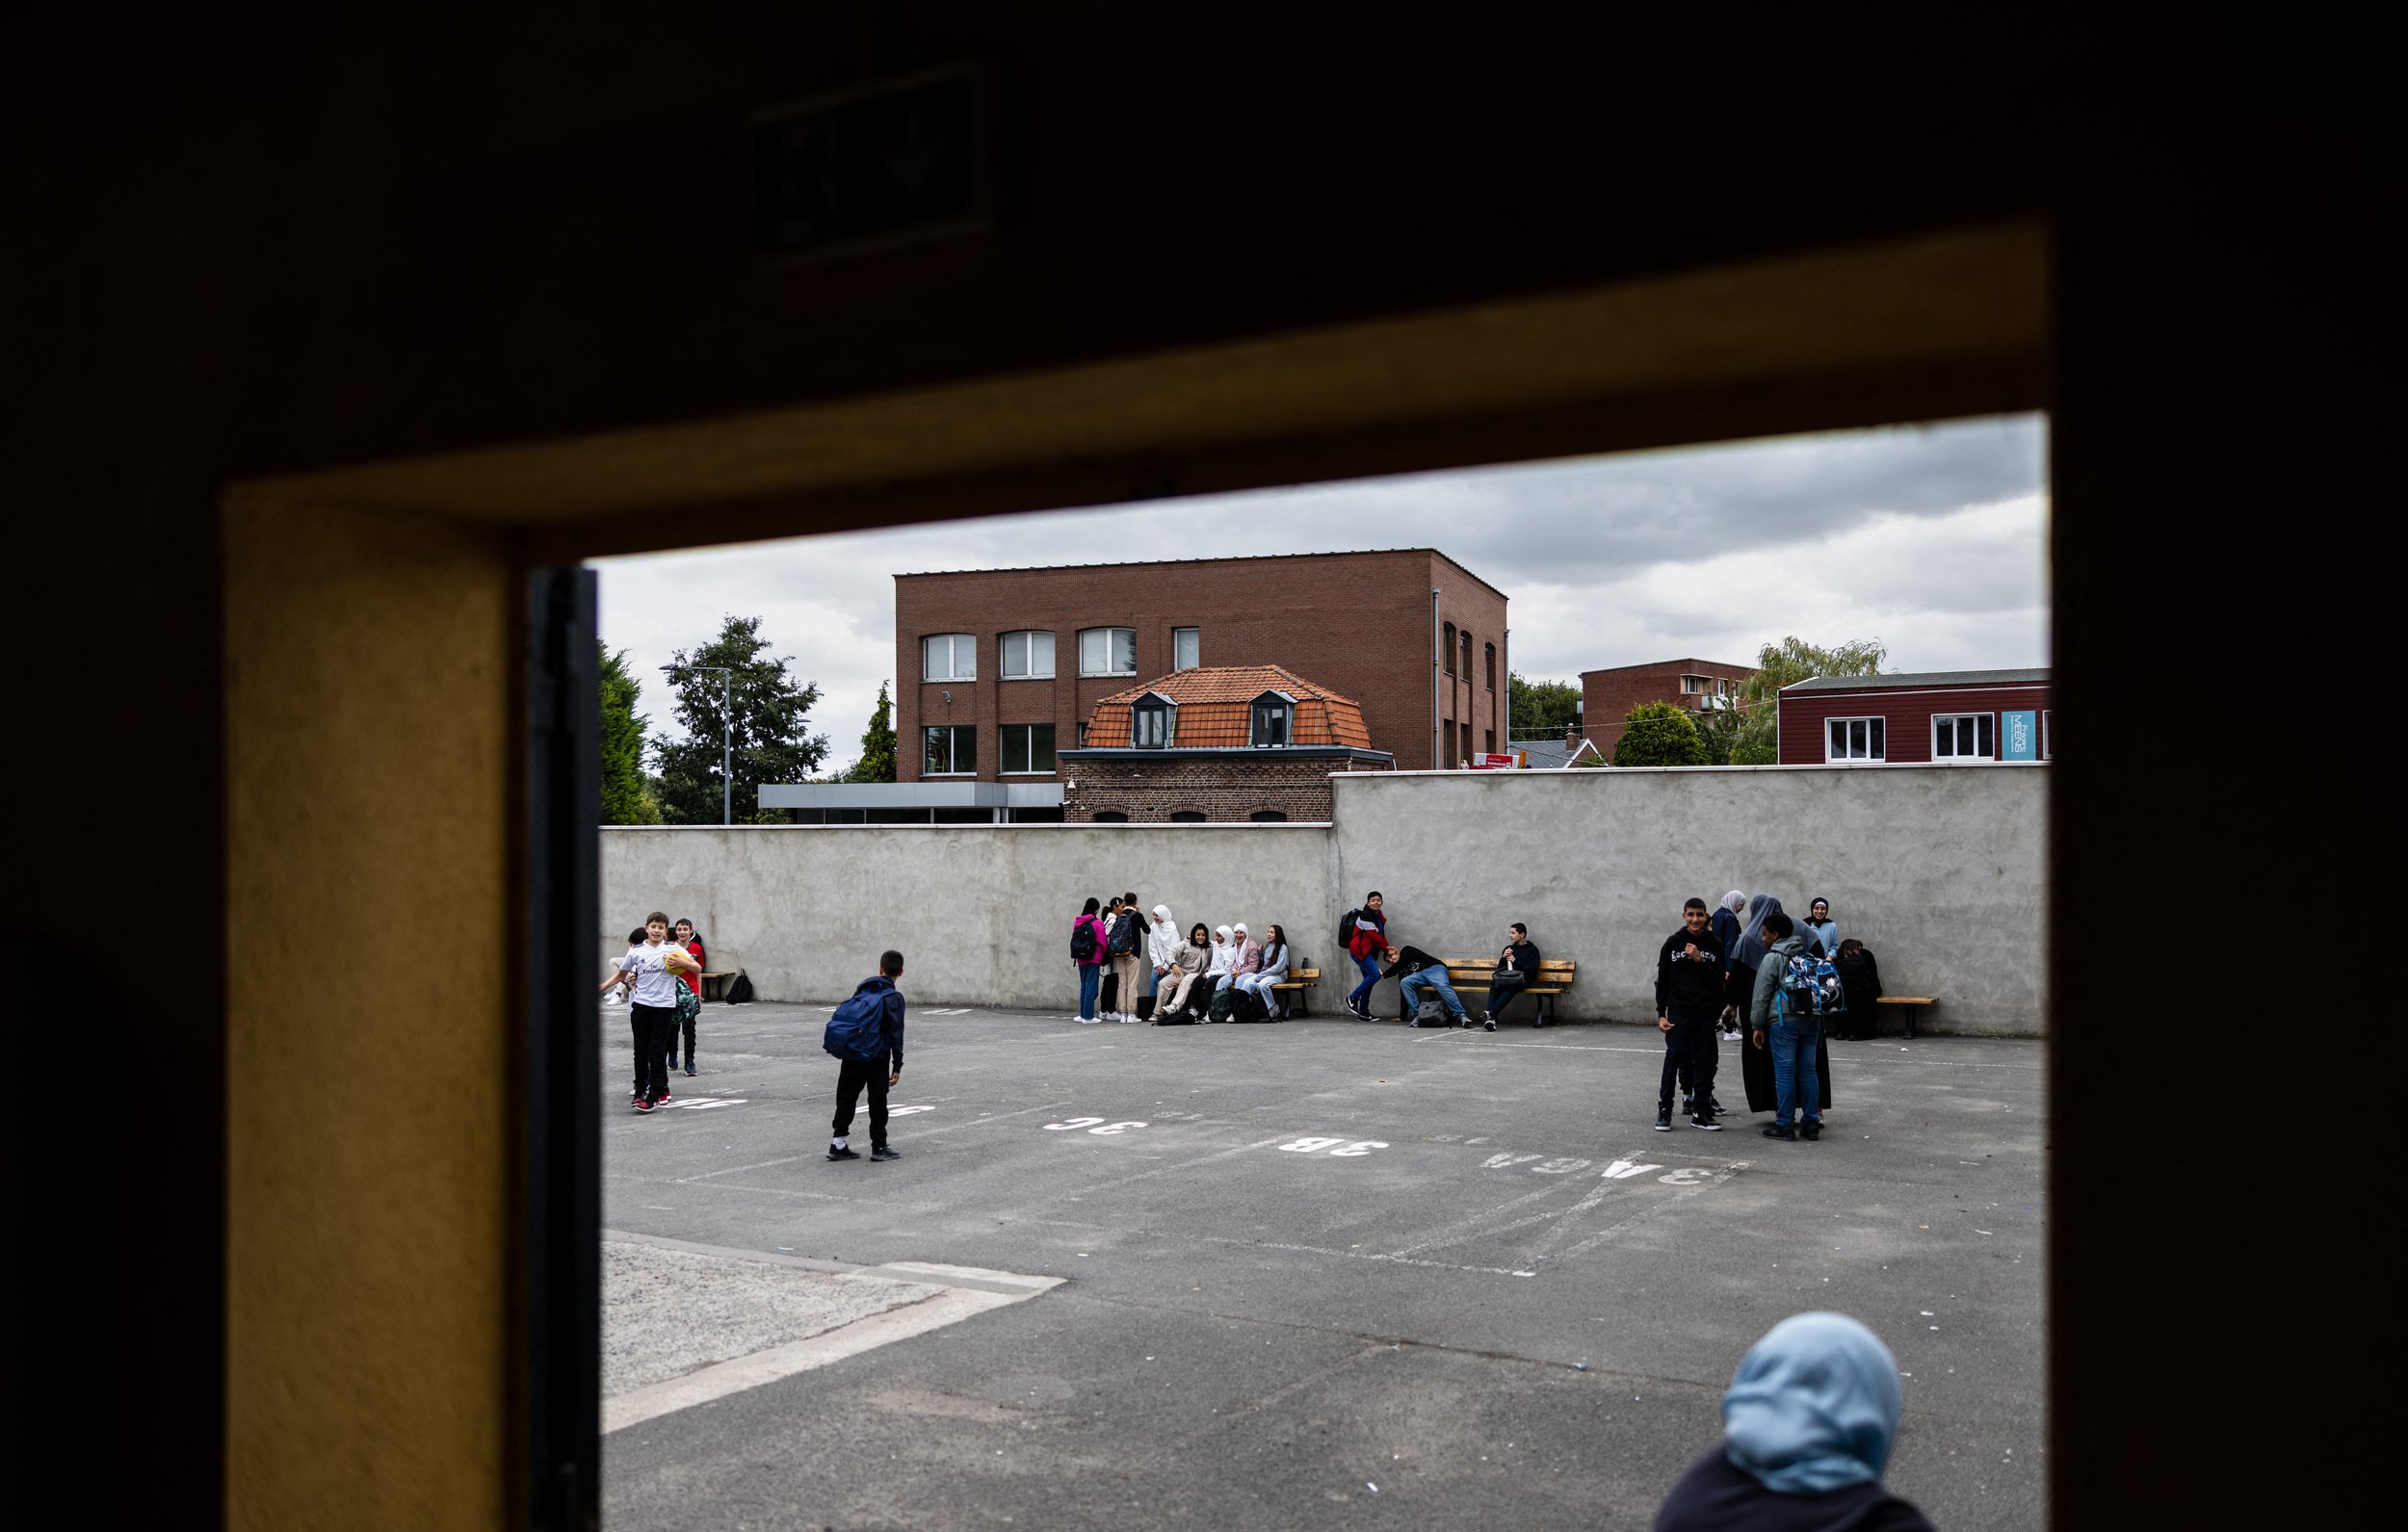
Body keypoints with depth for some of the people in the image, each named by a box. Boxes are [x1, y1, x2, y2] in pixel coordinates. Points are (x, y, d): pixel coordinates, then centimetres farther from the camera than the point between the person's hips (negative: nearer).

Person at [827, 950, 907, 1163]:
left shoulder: (861, 988, 8)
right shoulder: (893, 997, -8)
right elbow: (896, 1033, -11)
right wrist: (897, 1066, -8)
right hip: (877, 1057, -4)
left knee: (846, 1097, 10)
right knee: (878, 1101, 4)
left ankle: (838, 1143, 9)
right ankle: (878, 1147, 8)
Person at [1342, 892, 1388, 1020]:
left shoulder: (1379, 918, 16)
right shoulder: (1365, 915, -13)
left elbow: (1381, 936, 13)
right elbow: (1374, 936, -16)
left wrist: (1387, 949, -5)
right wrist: (1386, 949, -7)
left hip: (1369, 952, 9)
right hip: (1359, 950, -9)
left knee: (1369, 980, 6)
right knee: (1375, 974, -19)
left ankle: (1363, 1012, 9)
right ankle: (1353, 998, -5)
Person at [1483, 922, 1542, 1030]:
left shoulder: (1532, 950, 11)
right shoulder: (1508, 948, 26)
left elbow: (1532, 970, -2)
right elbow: (1499, 968, 22)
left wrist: (1515, 961, -6)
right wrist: (1503, 957, 2)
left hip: (1523, 979, -4)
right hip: (1506, 978, 4)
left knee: (1511, 987, -40)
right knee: (1494, 984, -33)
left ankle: (1491, 1012, -52)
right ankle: (1491, 1017, -47)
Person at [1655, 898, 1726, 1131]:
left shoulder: (1714, 945, 6)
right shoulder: (1672, 943, 3)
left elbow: (1719, 980, 0)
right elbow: (1662, 980, 5)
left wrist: (1700, 961, -13)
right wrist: (1661, 1013, -1)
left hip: (1706, 1011, 1)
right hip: (1679, 1010, -1)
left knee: (1702, 1060, 3)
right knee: (1674, 1057, -5)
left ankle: (1701, 1112, 9)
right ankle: (1664, 1110, 1)